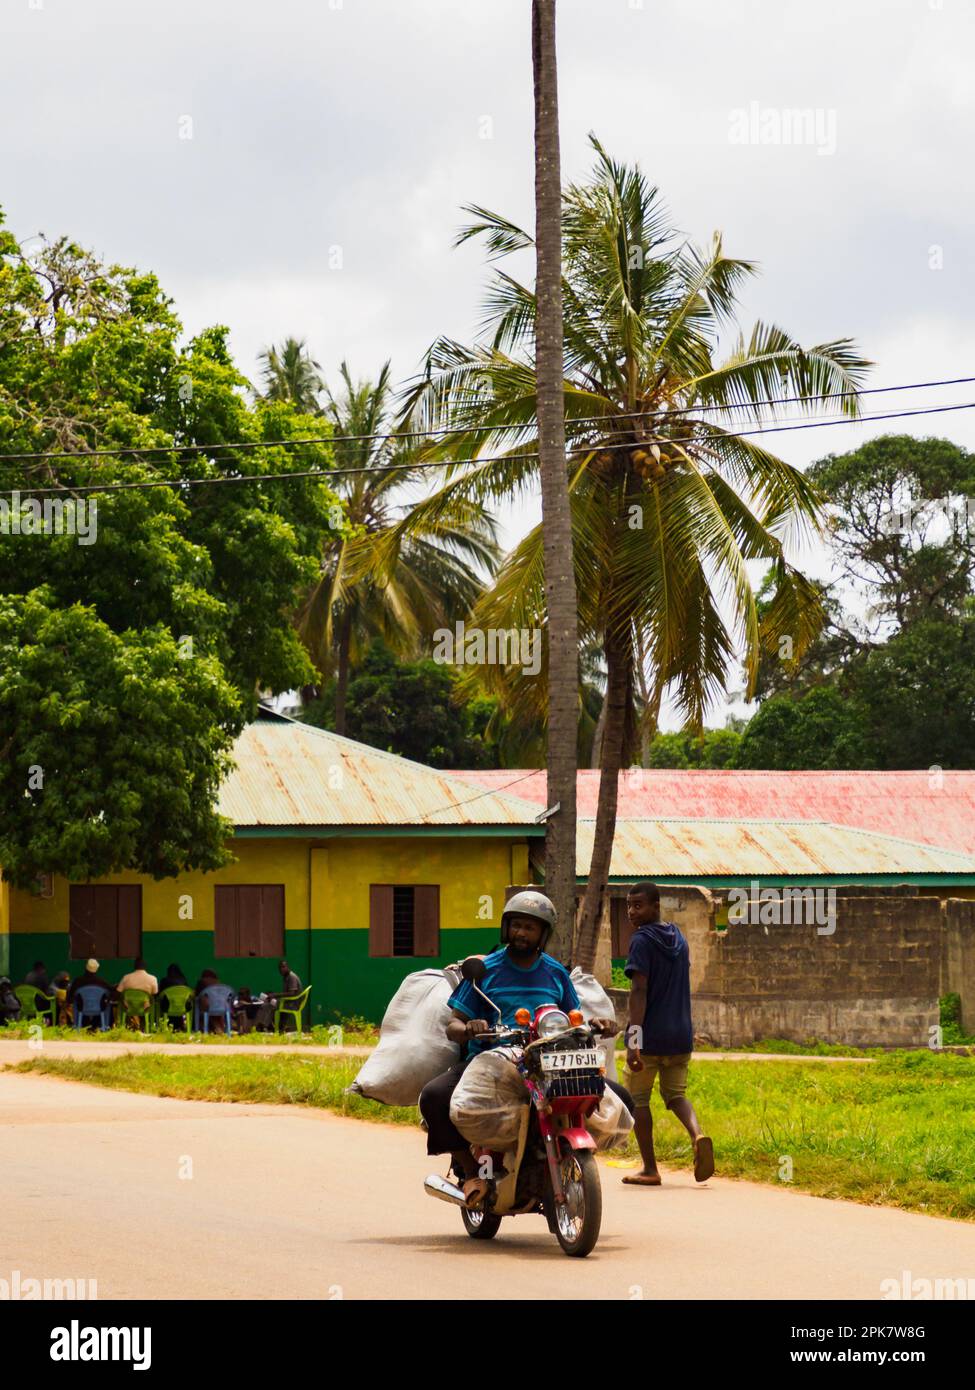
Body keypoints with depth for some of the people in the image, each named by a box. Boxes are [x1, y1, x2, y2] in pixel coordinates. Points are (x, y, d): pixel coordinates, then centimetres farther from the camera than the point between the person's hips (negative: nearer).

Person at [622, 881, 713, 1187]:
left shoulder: (642, 941, -11)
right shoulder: (679, 939, 12)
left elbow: (639, 991, -18)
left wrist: (634, 1038, -22)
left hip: (649, 1036, -6)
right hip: (680, 1036, 6)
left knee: (637, 1099, 8)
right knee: (675, 1094, 14)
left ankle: (649, 1169, 7)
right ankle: (698, 1134, -16)